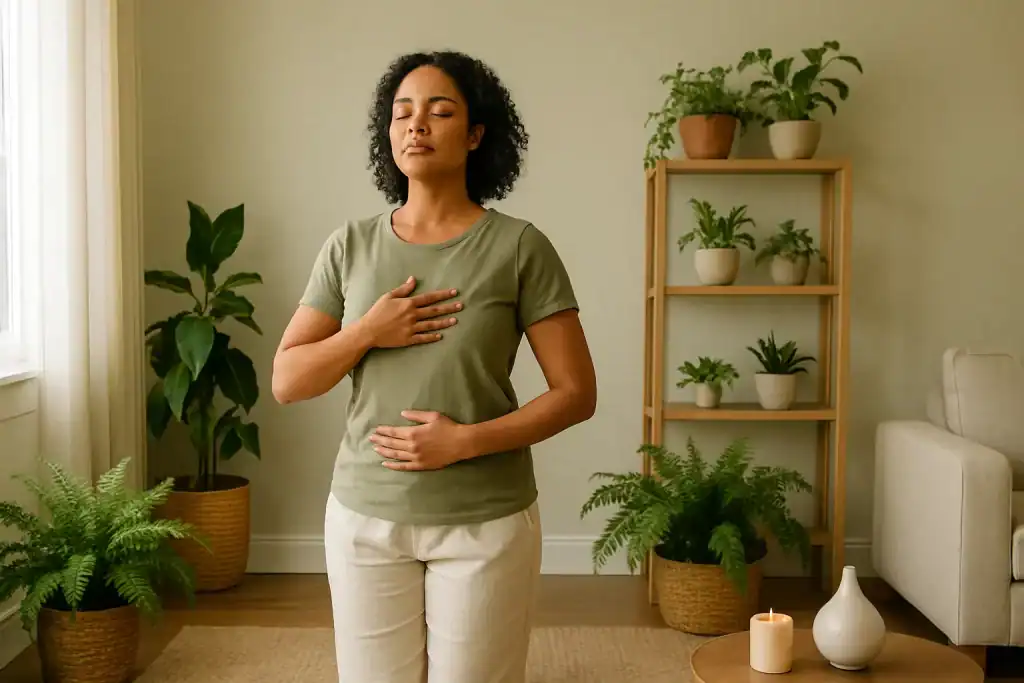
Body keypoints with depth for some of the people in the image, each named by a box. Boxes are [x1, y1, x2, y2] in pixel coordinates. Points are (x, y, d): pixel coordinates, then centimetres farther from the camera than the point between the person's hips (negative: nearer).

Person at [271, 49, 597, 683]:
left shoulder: (519, 246, -7)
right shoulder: (351, 245, 2)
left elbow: (577, 393, -7)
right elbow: (286, 383, 2)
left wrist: (467, 440, -18)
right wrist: (367, 331, -14)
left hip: (485, 523, -2)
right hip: (365, 518, 3)